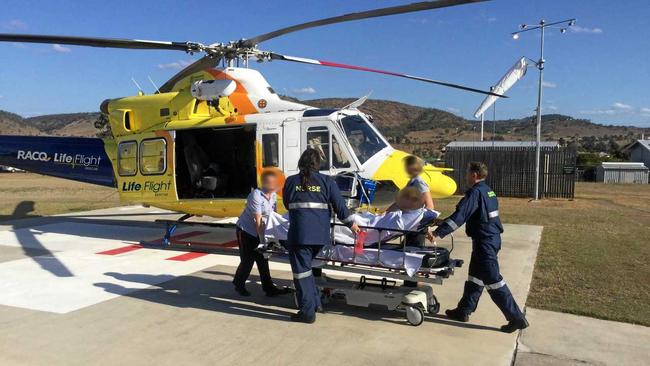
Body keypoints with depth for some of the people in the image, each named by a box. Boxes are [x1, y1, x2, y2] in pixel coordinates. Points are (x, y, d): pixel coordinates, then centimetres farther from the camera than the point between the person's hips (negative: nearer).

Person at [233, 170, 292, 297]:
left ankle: (269, 288, 13)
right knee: (247, 260, 0)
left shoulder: (272, 194, -1)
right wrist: (262, 239, -24)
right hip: (246, 231, -7)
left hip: (260, 231, 7)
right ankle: (239, 284, 22)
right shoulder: (256, 195, -24)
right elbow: (258, 220, -25)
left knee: (262, 259, 8)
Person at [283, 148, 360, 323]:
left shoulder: (291, 181, 4)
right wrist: (351, 224, 16)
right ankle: (315, 303, 27)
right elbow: (339, 205, 5)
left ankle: (308, 312, 9)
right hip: (320, 234, 4)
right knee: (306, 267, 22)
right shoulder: (327, 181, 5)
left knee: (302, 271, 5)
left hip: (299, 233, -3)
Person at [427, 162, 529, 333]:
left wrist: (438, 233, -29)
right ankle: (463, 311, 27)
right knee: (475, 275, 16)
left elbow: (459, 216, -27)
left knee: (493, 280, -3)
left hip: (484, 242, -10)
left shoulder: (475, 193, -18)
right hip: (492, 238, 10)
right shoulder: (488, 191, 12)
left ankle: (516, 318, 3)